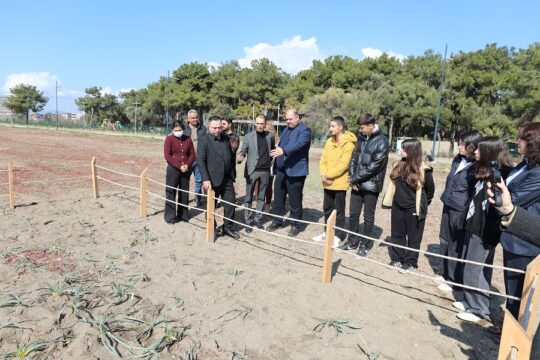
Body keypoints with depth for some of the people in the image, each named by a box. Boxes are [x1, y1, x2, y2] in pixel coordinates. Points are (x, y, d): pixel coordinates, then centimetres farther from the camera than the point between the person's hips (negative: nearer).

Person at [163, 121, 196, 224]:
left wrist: (187, 165, -9)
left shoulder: (187, 139, 6)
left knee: (184, 192, 10)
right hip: (173, 169, -3)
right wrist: (179, 166, -16)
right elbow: (167, 156, -10)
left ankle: (183, 214, 21)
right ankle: (170, 216, 10)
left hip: (186, 170, 4)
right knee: (171, 192, 1)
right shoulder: (169, 139, -4)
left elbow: (192, 154, 8)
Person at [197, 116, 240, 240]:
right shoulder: (204, 140, -9)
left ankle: (228, 227, 22)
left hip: (227, 178, 5)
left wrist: (233, 173, 12)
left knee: (231, 203, 8)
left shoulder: (226, 138, 9)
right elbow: (201, 160, -15)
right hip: (212, 179, -5)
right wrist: (205, 179, -22)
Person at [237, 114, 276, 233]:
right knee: (249, 198, 2)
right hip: (252, 170, -2)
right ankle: (248, 221, 12)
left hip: (265, 171, 3)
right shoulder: (249, 136, -3)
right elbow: (243, 150, -9)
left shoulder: (270, 136, 5)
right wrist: (240, 157, -30)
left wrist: (270, 161, 11)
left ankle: (257, 219, 23)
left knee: (261, 197, 10)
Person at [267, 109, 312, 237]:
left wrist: (283, 151, -41)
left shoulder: (304, 129, -9)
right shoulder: (287, 129, 18)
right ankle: (277, 221, 27)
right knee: (278, 196, 13)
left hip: (295, 171, -8)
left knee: (294, 200, 2)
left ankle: (295, 225, 15)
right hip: (281, 169, 8)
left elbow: (298, 144, -28)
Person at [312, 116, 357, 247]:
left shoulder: (348, 144, -13)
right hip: (327, 182, 7)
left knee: (339, 210, 4)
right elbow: (323, 160, 7)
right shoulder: (329, 141, 9)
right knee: (327, 208, 15)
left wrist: (328, 175, -17)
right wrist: (323, 174, -10)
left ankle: (338, 235, 15)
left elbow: (343, 165, -19)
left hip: (340, 182, -7)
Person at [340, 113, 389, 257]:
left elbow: (374, 166, -18)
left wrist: (355, 178, -14)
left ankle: (365, 244, 22)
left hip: (371, 185, -5)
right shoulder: (361, 137, 6)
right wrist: (352, 177, -5)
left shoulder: (382, 141, -13)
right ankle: (352, 240, 28)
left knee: (368, 217, 8)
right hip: (357, 184, 6)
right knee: (353, 214, 12)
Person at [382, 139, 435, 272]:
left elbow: (430, 190, -2)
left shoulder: (423, 170, -15)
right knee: (397, 234, 15)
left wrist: (422, 205, 5)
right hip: (397, 206, 6)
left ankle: (410, 263, 20)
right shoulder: (398, 165, 2)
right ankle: (397, 259, 29)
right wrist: (396, 199, 15)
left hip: (413, 209, -6)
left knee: (413, 236, 8)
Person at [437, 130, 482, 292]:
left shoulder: (478, 166, -15)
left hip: (461, 211, -8)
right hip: (448, 207, 8)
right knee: (445, 242, 17)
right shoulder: (457, 161, 8)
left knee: (456, 247, 3)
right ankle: (446, 274, 32)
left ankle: (454, 281, 17)